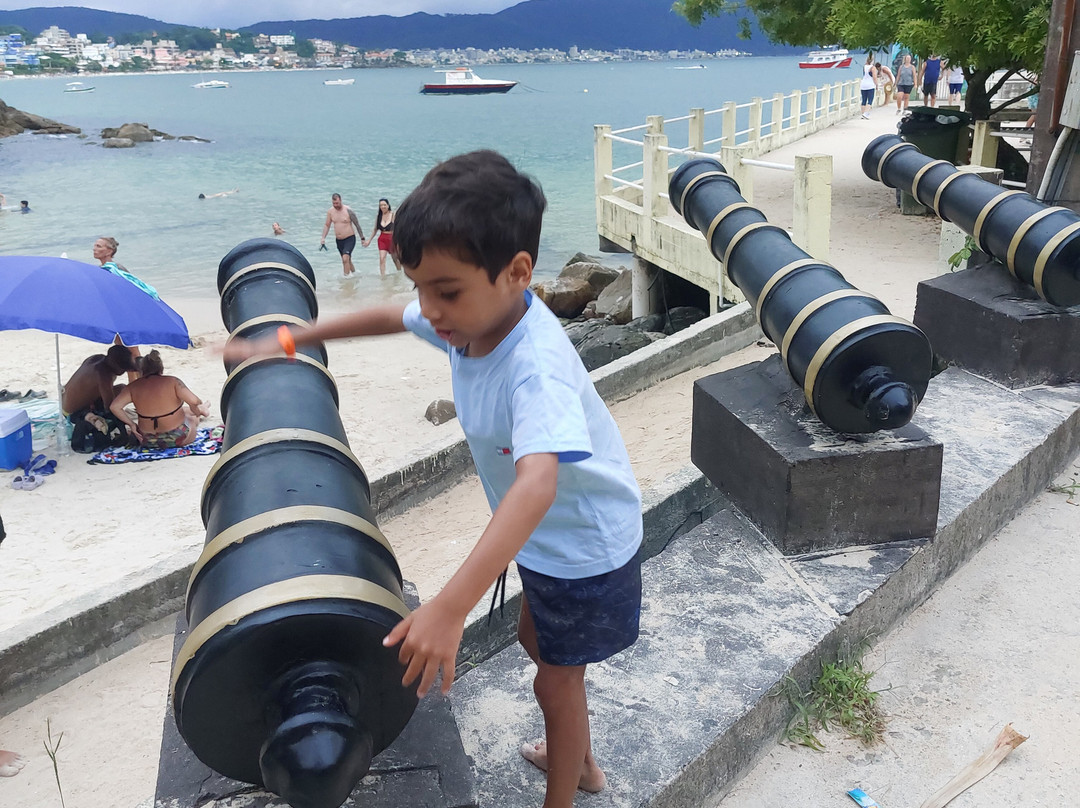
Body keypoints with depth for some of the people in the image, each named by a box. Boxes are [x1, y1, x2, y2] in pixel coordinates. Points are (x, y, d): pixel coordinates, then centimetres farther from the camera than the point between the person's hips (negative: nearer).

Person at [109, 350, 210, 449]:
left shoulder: (133, 387, -7)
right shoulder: (172, 381, -16)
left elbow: (114, 406, -13)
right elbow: (193, 401, -23)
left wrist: (131, 424, -2)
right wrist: (197, 411, -1)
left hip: (148, 442, 3)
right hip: (178, 438, -3)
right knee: (193, 418, 31)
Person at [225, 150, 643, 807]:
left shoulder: (536, 365, -40)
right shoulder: (470, 313, -14)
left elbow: (536, 484, -54)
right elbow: (390, 317, 5)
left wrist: (449, 609, -61)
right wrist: (286, 342, 8)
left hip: (587, 546, -9)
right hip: (546, 534, 9)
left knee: (556, 681, 12)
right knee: (537, 641, 29)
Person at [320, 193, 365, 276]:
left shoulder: (348, 210, -13)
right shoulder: (330, 211, 1)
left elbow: (357, 224, -7)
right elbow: (327, 225, 12)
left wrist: (362, 238, -4)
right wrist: (323, 238, 3)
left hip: (349, 239, -6)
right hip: (339, 240, 6)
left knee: (345, 259, -21)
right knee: (347, 260, 16)